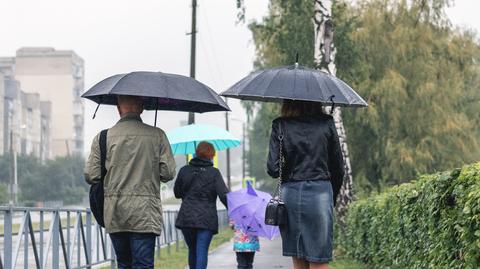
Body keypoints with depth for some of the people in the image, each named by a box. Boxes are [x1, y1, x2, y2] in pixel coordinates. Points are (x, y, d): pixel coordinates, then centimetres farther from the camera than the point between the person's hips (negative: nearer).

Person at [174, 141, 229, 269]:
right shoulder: (214, 173, -4)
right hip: (207, 219, -3)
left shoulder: (184, 170, 5)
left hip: (186, 217, 3)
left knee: (192, 250, 16)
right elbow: (224, 195, -12)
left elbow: (177, 193, 15)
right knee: (202, 251, -5)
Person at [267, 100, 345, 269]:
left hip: (290, 193, 1)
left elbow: (273, 169, -5)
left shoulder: (280, 125, 0)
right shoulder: (326, 123, 2)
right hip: (321, 192, -1)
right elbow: (338, 168, 6)